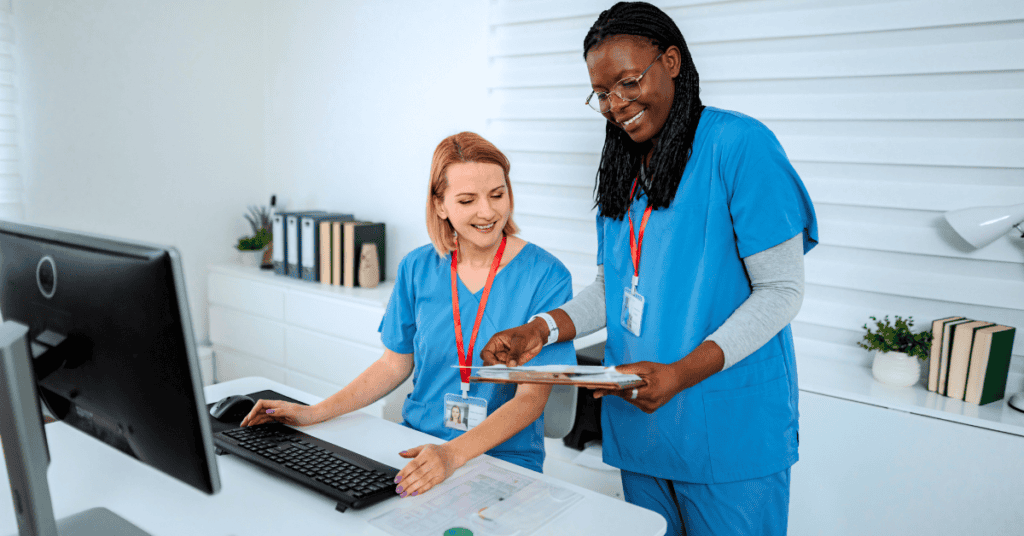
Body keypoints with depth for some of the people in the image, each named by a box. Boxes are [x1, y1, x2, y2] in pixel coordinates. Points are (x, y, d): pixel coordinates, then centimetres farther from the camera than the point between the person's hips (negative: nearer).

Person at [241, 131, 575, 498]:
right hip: (415, 446, 4)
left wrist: (452, 454, -29)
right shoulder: (418, 268, 2)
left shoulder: (546, 277, -11)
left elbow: (532, 397, -15)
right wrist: (315, 413, 0)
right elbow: (395, 364, 11)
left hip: (504, 461, -4)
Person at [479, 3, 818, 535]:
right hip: (640, 427, 6)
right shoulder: (623, 168, 10)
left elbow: (781, 289, -14)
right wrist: (542, 329, -6)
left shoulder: (739, 144, -12)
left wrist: (683, 373, -25)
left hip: (730, 433, -6)